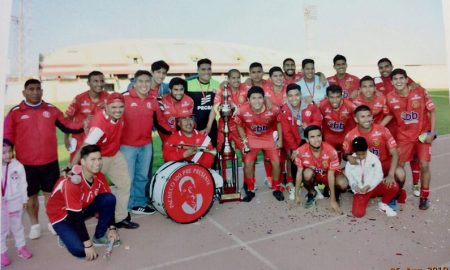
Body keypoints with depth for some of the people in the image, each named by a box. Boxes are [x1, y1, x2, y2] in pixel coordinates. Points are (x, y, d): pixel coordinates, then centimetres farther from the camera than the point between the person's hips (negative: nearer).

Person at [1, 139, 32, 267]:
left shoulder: (18, 166, -10)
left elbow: (23, 184, -3)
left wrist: (24, 200, 1)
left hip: (15, 201, 1)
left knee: (17, 226, 17)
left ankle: (21, 246, 32)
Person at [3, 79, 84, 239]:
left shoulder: (51, 110, 4)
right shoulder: (15, 112, -2)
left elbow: (66, 126, 7)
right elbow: (7, 138, 1)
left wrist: (83, 126, -6)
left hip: (50, 162, 1)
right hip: (26, 164, -1)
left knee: (50, 193, 13)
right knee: (31, 195, 13)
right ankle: (35, 224, 31)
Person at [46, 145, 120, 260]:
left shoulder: (99, 177, -14)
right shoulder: (72, 182, -34)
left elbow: (108, 203, -3)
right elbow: (76, 217, -31)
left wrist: (112, 228, -10)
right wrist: (88, 245, -27)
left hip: (83, 207, 6)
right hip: (61, 215, -6)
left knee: (110, 199, -18)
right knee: (80, 250, -24)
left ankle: (99, 236, 0)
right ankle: (67, 235, 10)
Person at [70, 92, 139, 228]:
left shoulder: (119, 115, -16)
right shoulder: (100, 123, -36)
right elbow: (85, 147, -41)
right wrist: (71, 167, -45)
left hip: (115, 155, 8)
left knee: (125, 183, 10)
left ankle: (120, 217, 22)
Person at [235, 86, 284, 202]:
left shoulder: (273, 109, -26)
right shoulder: (243, 111, -26)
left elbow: (278, 123, -3)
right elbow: (239, 126, -4)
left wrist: (280, 139, -2)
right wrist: (244, 140, -11)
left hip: (269, 138, 0)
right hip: (252, 138, 0)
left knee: (276, 162, -4)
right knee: (248, 163, -11)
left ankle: (276, 189, 21)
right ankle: (250, 190, 12)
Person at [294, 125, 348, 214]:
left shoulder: (331, 151, -31)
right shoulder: (301, 151, -26)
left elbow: (330, 174, -26)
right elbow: (299, 172, -16)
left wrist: (332, 200, -24)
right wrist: (297, 195, -12)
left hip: (328, 173, -1)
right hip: (314, 174, 1)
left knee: (343, 184, -31)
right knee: (307, 173, -34)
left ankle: (335, 194, 7)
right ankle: (311, 193, -1)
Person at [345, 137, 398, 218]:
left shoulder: (374, 158, -4)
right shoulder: (350, 162, -3)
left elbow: (379, 175, -7)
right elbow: (349, 177, 0)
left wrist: (369, 186, -19)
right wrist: (354, 186, -20)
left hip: (374, 186, 1)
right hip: (360, 191, -1)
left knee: (394, 187, -26)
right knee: (358, 213, -23)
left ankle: (383, 204, 3)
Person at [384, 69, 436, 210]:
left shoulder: (420, 92, -13)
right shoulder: (390, 97, -9)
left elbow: (432, 111, -6)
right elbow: (389, 116, 4)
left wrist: (432, 132, -11)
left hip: (423, 134, -1)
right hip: (404, 136, 1)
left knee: (424, 165, -4)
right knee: (399, 165, 2)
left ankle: (424, 197, 15)